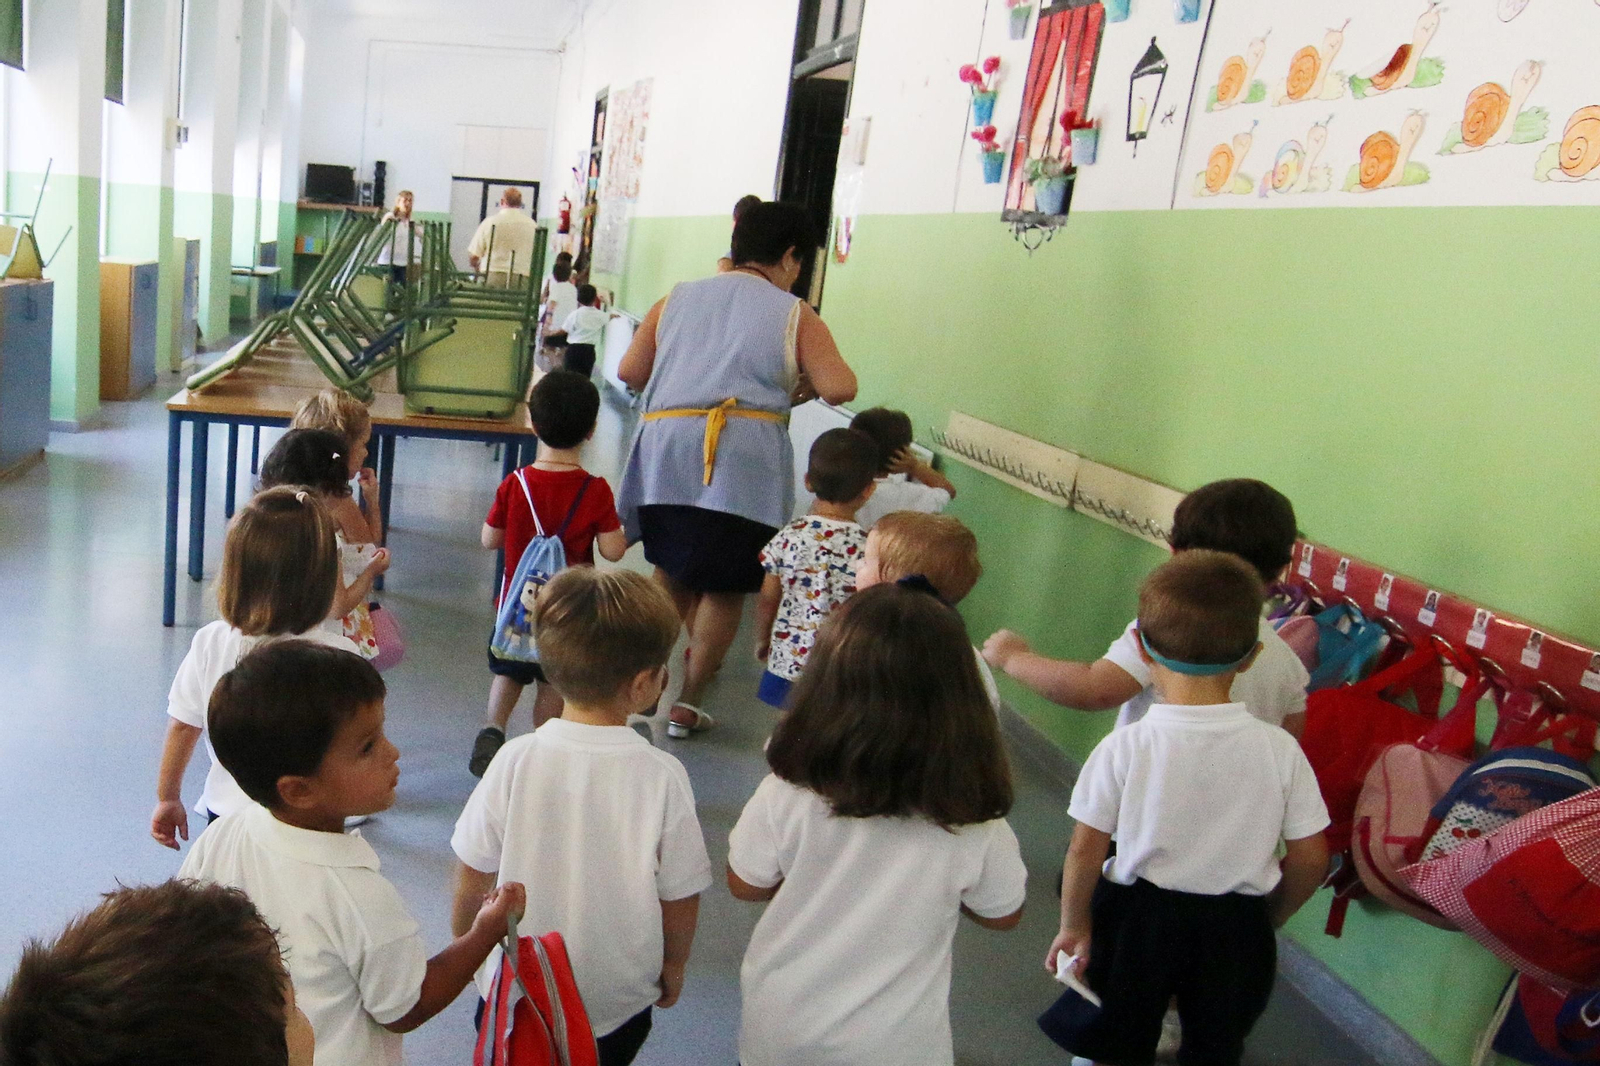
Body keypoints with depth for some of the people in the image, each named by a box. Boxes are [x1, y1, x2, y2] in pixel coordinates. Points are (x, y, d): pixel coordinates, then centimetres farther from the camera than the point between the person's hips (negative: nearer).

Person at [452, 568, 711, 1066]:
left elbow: (473, 875, -9)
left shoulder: (514, 760, -20)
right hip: (618, 1003, 0)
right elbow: (680, 896, -12)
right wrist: (674, 966, 7)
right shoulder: (662, 777, -23)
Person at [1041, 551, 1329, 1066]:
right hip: (1236, 927, 2)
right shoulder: (1280, 749, -13)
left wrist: (1073, 925, 3)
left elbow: (1085, 851, -13)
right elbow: (1310, 859, -6)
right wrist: (1266, 918, 12)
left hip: (1138, 917, -2)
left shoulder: (1123, 748, -18)